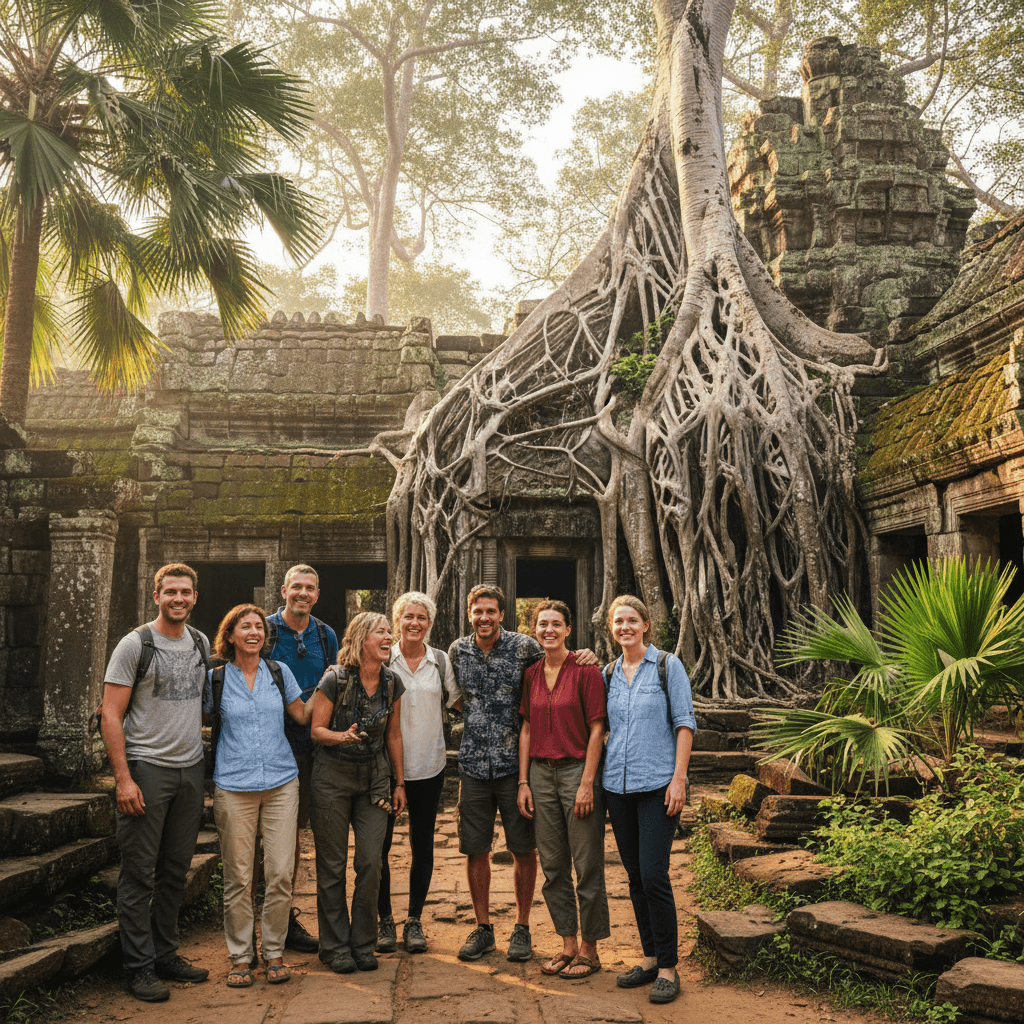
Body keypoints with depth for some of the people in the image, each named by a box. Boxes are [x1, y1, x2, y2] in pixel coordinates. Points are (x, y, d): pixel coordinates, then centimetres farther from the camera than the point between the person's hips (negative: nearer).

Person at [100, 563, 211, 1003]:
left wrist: (204, 759, 14)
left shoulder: (201, 644, 10)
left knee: (176, 870, 12)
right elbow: (110, 715, -9)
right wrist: (124, 778, -15)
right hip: (147, 768, -5)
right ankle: (140, 967, 11)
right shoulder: (135, 644, -7)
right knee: (139, 872, 1)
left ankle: (166, 955, 24)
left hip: (191, 769, 5)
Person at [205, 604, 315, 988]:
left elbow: (303, 715, 16)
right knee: (238, 877, 2)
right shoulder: (215, 679, 4)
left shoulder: (279, 672, 9)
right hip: (234, 786, -1)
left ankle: (274, 952, 16)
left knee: (280, 873, 0)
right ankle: (240, 956, 17)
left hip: (280, 782, 2)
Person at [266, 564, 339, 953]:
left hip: (310, 745, 5)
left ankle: (284, 916, 24)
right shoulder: (264, 629, -3)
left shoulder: (326, 636, 11)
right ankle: (283, 922, 9)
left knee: (295, 827, 12)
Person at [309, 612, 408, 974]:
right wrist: (343, 736, -29)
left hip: (374, 777, 4)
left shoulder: (392, 683, 0)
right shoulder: (335, 679, -14)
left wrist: (399, 782, 11)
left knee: (371, 862, 1)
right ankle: (335, 946, 19)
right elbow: (316, 730, -8)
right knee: (332, 865, 4)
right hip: (333, 777, -3)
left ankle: (363, 943, 18)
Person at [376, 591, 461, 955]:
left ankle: (414, 920, 22)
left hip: (428, 765, 2)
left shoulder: (441, 661, 3)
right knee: (379, 844, 2)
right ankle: (384, 919, 19)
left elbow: (457, 700, 14)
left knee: (422, 845, 8)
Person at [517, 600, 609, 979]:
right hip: (542, 773, 6)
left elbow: (597, 729, -9)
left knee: (587, 866, 3)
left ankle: (589, 950, 16)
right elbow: (527, 729, 12)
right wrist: (523, 782, 6)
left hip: (578, 770, -5)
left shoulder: (585, 670, -8)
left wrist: (587, 783, -13)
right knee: (553, 867, 11)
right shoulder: (532, 674, 9)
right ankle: (567, 944, 25)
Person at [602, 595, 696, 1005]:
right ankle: (650, 958, 23)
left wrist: (679, 778, -11)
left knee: (654, 874, -8)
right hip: (618, 785, 5)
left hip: (658, 783, -5)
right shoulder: (608, 674, 10)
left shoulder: (668, 666, -2)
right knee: (635, 876, 10)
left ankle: (668, 967, 5)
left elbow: (684, 723, -4)